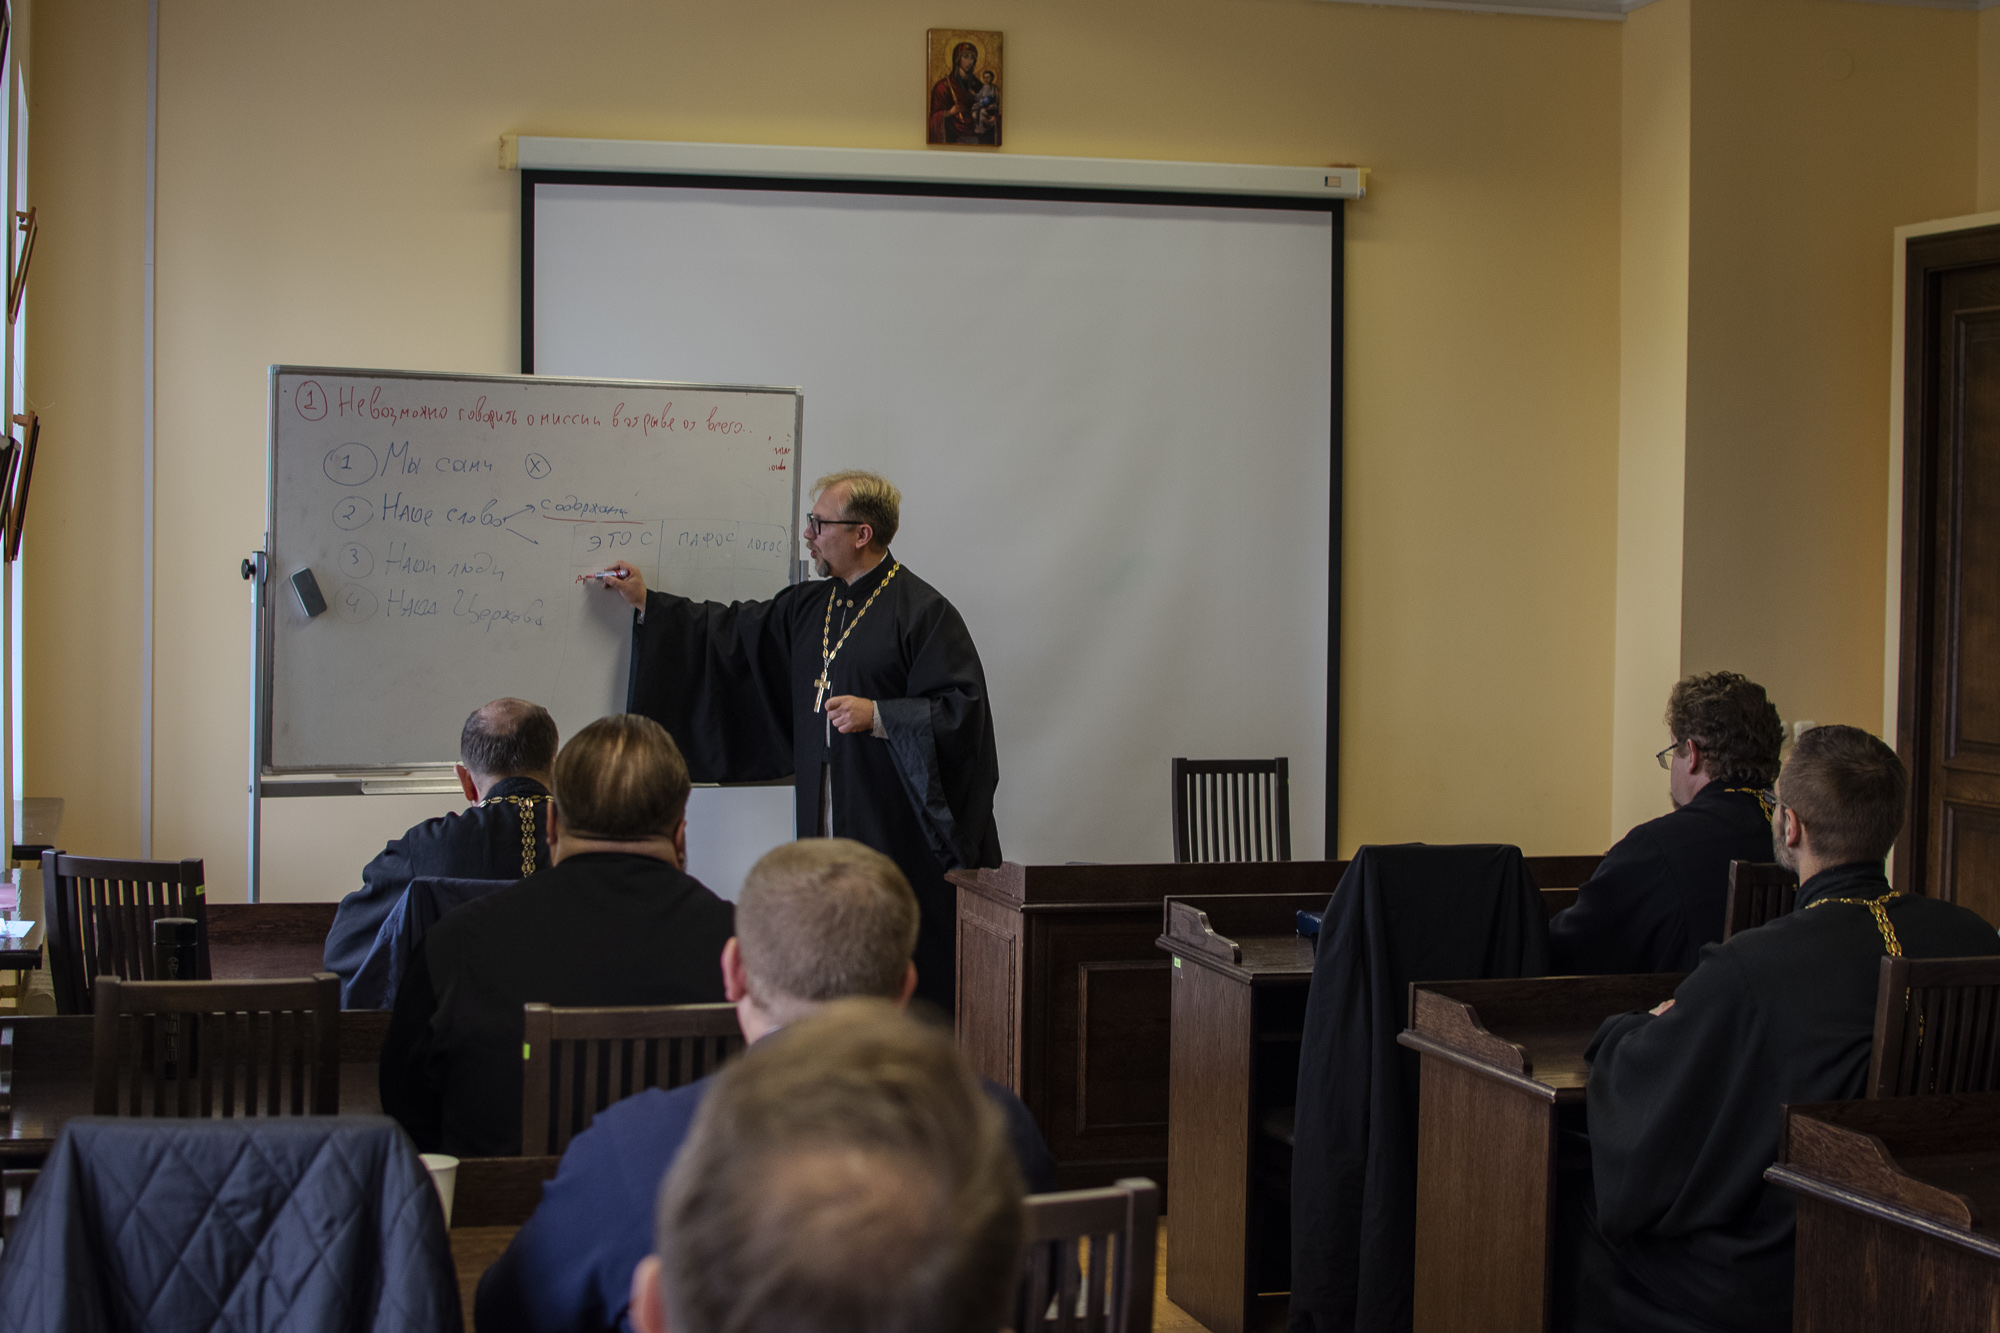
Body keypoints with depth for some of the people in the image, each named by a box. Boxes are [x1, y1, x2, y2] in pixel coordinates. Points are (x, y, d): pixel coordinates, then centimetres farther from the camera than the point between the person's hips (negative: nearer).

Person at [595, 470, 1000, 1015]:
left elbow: (961, 707, -12)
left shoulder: (922, 612, -8)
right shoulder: (807, 607, 15)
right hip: (829, 827, 7)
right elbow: (735, 632, 27)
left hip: (898, 826, -7)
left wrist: (878, 715, -19)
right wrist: (648, 602, 29)